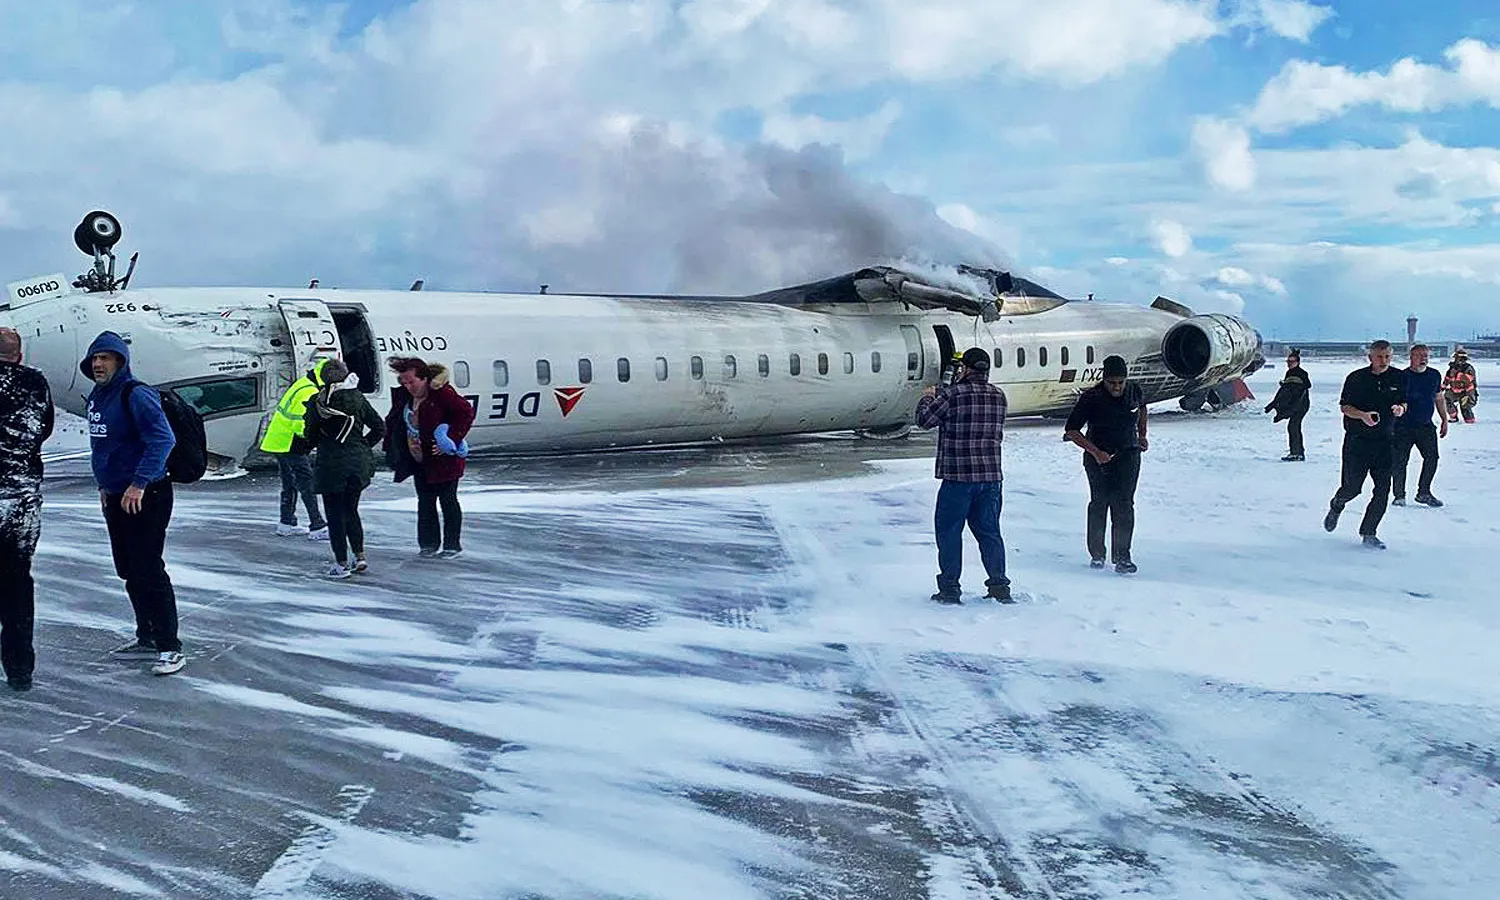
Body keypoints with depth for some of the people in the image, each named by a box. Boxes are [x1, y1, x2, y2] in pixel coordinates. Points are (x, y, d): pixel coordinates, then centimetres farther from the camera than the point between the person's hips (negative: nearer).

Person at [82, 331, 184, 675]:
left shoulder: (136, 395, -16)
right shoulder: (96, 397, 13)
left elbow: (163, 439, -25)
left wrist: (139, 483, -27)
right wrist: (104, 484, 22)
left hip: (146, 498, -9)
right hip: (116, 498, 10)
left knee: (148, 571, -10)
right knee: (129, 572, 15)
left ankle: (170, 647, -5)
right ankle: (147, 638, 26)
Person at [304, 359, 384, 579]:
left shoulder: (317, 402, -8)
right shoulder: (357, 398, -1)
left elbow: (310, 434, -2)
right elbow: (380, 428, 1)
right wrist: (363, 446, 9)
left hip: (331, 464, -3)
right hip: (359, 463, 3)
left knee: (335, 514, 6)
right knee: (351, 511, 18)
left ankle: (341, 564, 8)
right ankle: (360, 557, 14)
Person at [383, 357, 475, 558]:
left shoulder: (441, 393, -18)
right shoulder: (404, 396, 4)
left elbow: (467, 413, -17)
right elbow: (393, 422, 18)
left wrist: (452, 440, -20)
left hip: (444, 459, -6)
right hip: (419, 460, 7)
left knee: (447, 500, 3)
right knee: (425, 502, 9)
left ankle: (452, 544, 13)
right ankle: (429, 543, 18)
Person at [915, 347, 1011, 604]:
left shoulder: (952, 394, -11)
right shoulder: (998, 396, 6)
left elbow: (924, 419, -4)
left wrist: (927, 398, 18)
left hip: (958, 476, -5)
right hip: (991, 476, 5)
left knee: (949, 531, 5)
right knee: (989, 531, 14)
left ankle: (949, 589, 6)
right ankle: (999, 585, 12)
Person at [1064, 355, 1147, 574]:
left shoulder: (1135, 391, 0)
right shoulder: (1091, 398, -13)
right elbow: (1071, 430, -13)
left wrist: (1142, 435, 21)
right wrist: (1095, 452, -21)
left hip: (1128, 455, 2)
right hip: (1098, 456, -2)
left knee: (1123, 505, -8)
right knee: (1099, 503, 2)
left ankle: (1122, 557, -6)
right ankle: (1096, 554, 17)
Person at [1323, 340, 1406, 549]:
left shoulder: (1399, 377, 4)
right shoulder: (1356, 378, -5)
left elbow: (1403, 403, 13)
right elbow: (1344, 407, -3)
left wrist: (1400, 409, -11)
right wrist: (1363, 415, -22)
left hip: (1385, 441, 2)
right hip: (1357, 440, -2)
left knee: (1382, 490, -5)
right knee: (1352, 487, -1)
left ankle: (1368, 534, 7)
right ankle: (1336, 506, 35)